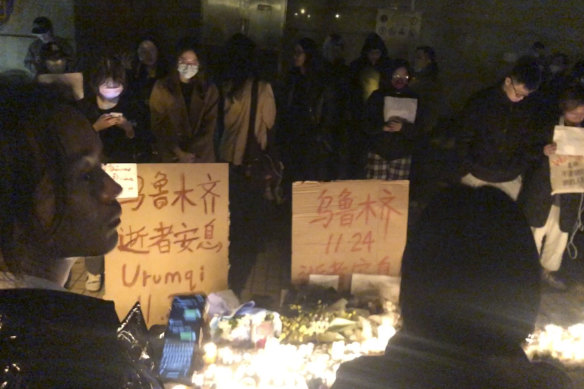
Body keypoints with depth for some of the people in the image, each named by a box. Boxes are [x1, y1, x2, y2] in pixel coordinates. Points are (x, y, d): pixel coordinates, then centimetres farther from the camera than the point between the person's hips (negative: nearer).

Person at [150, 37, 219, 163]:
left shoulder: (210, 89, 0)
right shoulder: (161, 87, -2)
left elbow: (210, 126, -1)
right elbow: (158, 125, -3)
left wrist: (192, 153, -10)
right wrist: (179, 153, -11)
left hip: (202, 156, 1)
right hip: (171, 156, 0)